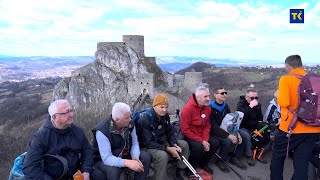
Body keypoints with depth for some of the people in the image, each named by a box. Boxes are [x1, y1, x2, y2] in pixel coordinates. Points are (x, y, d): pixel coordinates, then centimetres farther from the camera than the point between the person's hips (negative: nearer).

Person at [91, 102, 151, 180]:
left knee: (145, 156, -14)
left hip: (124, 156, 6)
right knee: (113, 170, -37)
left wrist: (135, 158, -28)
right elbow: (107, 158, -33)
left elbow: (134, 143, -6)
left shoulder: (130, 124, -12)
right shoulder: (102, 131, -30)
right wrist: (127, 162, -47)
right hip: (104, 160, -5)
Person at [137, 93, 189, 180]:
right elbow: (148, 143, -27)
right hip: (147, 146, -8)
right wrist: (168, 149, -30)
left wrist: (175, 145, -13)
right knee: (162, 155, -37)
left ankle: (180, 173, 11)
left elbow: (170, 133, 8)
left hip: (162, 142, 8)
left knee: (184, 144, 3)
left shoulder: (165, 116, -1)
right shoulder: (145, 120, -25)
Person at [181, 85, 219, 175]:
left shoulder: (208, 108, -1)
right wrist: (201, 141, -23)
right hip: (188, 136, -7)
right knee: (198, 146, -31)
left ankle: (203, 163, 15)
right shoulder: (188, 108, -23)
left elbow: (207, 126, 6)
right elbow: (185, 130, -23)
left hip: (201, 135, 7)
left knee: (215, 143, -8)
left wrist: (205, 140, -11)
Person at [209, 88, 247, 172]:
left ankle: (235, 158, 11)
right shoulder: (210, 108, -17)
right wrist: (229, 135, -30)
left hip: (225, 130, 8)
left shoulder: (225, 105, 6)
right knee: (228, 141, -32)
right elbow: (213, 126, -25)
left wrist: (237, 133, -9)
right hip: (214, 133, -7)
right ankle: (220, 161, -7)